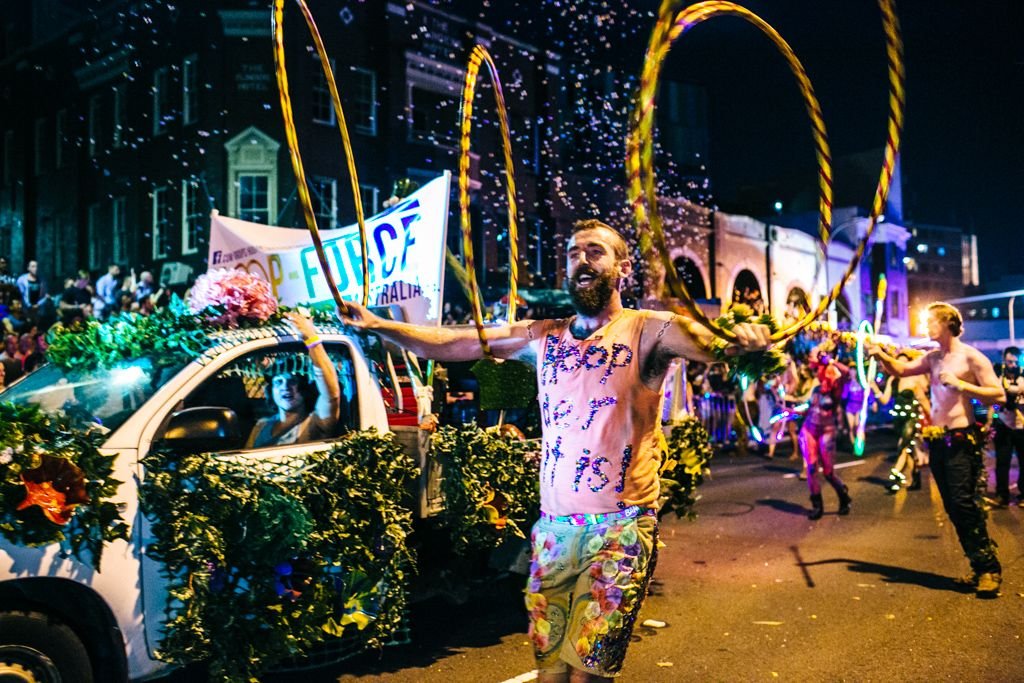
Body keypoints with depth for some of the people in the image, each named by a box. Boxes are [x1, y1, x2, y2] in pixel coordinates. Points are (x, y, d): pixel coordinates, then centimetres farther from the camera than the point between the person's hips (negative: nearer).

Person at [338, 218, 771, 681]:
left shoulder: (648, 330, -5)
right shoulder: (544, 337, 8)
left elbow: (708, 341, -23)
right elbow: (449, 343, 6)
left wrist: (739, 338, -46)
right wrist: (374, 324, -4)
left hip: (621, 524, -4)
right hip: (553, 525, 4)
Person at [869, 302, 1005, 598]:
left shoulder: (971, 357, -8)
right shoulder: (932, 357, 12)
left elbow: (999, 395, -11)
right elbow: (901, 369, 11)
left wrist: (961, 385, -20)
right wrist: (880, 354, -5)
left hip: (961, 441, -7)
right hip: (936, 441, 7)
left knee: (964, 504, -11)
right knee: (952, 507, 9)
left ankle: (989, 568, -1)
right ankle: (979, 566, 18)